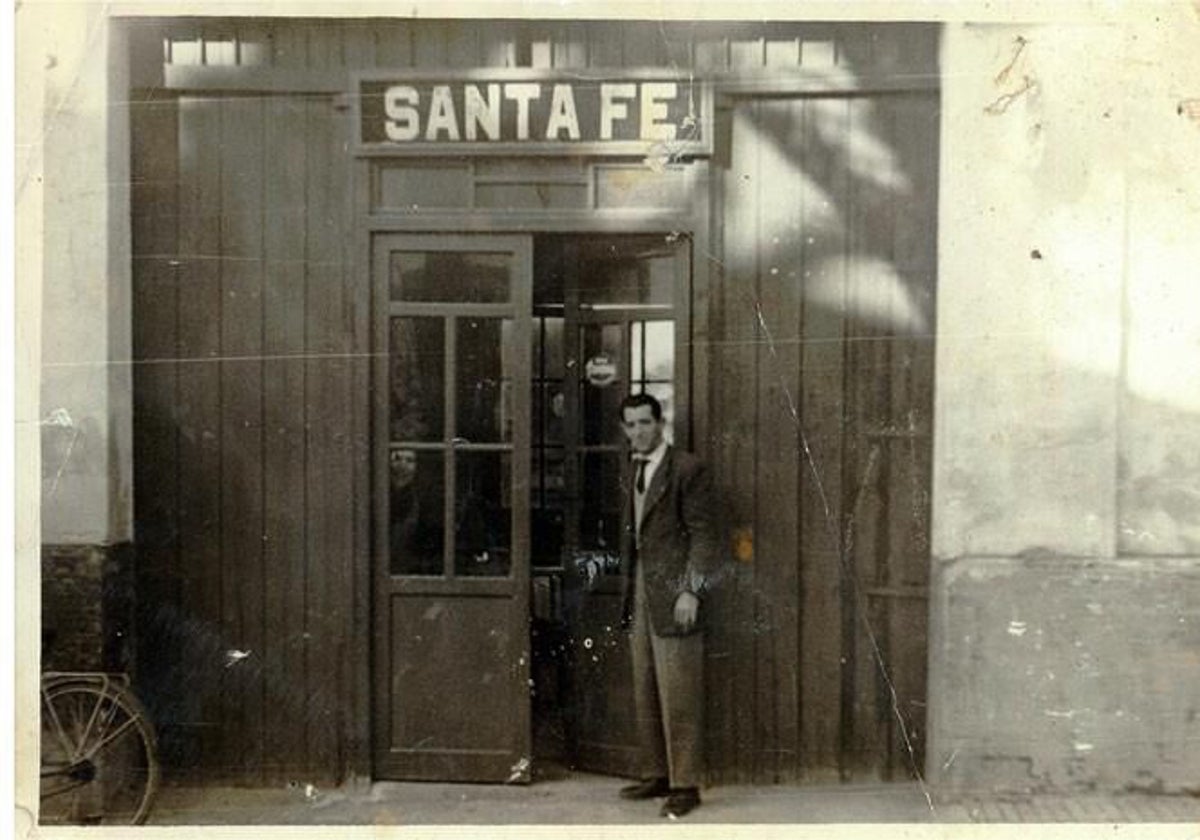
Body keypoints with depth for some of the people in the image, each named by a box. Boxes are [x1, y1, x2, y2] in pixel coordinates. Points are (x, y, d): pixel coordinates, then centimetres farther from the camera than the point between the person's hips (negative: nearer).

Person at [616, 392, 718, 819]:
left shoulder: (687, 469, -8)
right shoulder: (632, 472, 15)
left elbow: (702, 534, -11)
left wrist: (691, 591, -17)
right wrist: (628, 588, 13)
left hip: (672, 593, -8)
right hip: (639, 591, 8)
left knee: (678, 695, -4)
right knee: (646, 693, 13)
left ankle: (685, 785, 4)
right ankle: (657, 775, 23)